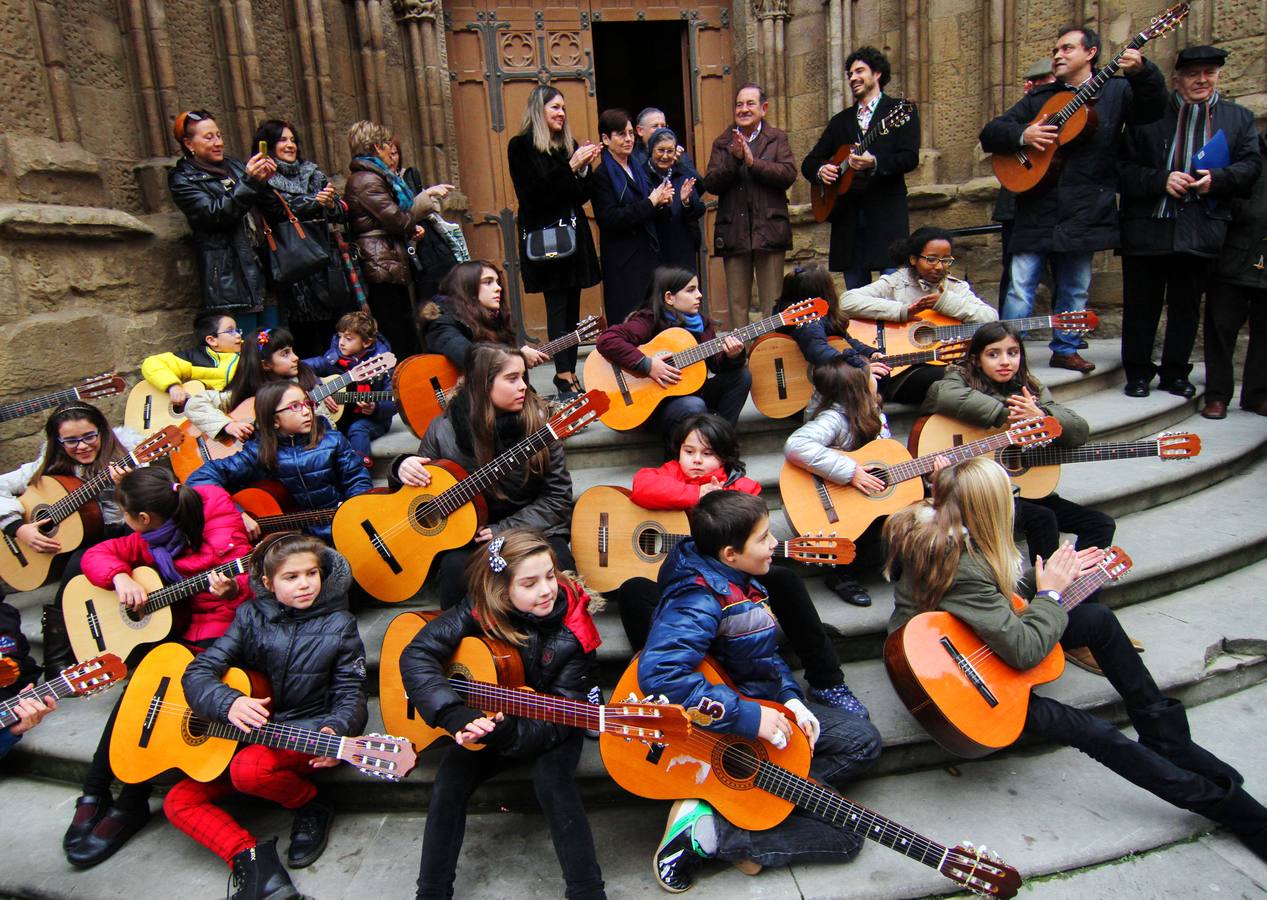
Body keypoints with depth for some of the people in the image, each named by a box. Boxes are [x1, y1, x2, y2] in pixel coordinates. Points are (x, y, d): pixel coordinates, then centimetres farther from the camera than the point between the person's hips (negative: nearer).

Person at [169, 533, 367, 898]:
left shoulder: (339, 626, -6)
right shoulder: (251, 618, 0)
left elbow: (350, 695, -6)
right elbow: (198, 672, -6)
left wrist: (332, 731, -29)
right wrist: (230, 703, -28)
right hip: (250, 732, 4)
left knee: (248, 768, -32)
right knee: (178, 801, -10)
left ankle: (314, 805, -5)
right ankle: (251, 858, -16)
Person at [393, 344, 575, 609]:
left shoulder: (537, 420, -5)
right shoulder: (445, 429, -4)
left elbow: (558, 495, -4)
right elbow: (420, 487, 12)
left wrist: (506, 531, -13)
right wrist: (404, 468, -11)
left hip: (533, 528, 0)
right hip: (465, 536, 0)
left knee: (559, 568, -29)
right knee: (456, 567, -31)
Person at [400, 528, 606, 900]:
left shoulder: (573, 632, -20)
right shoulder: (480, 609, -17)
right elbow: (416, 655, -24)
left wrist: (506, 731, -37)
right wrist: (458, 717, -38)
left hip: (548, 731, -2)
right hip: (485, 719, 2)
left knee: (552, 779, -29)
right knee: (450, 780, -21)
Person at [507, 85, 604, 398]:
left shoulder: (569, 145, 14)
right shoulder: (522, 146, -2)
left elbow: (581, 196, 13)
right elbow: (535, 193, -13)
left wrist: (586, 168, -4)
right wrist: (570, 167, -17)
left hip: (574, 235, 6)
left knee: (571, 309, 5)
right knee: (559, 308, -9)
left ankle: (568, 373, 11)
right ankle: (565, 377, -7)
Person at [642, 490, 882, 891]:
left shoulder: (737, 579, 0)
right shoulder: (699, 602, -30)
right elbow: (658, 674, -44)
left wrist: (791, 698, -4)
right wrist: (748, 717, -37)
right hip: (724, 733, -9)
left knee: (863, 739, 9)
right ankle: (705, 829, -11)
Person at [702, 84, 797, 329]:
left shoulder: (777, 139, 9)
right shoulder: (722, 143, 14)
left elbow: (788, 174, -7)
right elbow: (711, 184, 2)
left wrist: (752, 161, -14)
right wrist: (734, 159, -12)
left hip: (769, 232, -2)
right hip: (734, 234, 2)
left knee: (772, 305, 0)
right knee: (737, 303, 5)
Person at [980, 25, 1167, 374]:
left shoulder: (1115, 91, 10)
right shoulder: (1038, 98, 13)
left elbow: (1153, 109, -6)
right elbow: (990, 134, 7)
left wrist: (1142, 72, -23)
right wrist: (1022, 135, -12)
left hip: (1083, 212, 1)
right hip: (1036, 211, 0)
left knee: (1075, 289, 9)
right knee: (1020, 287, -5)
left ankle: (1065, 350, 23)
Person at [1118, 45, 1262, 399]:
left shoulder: (1239, 118, 14)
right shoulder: (1148, 114, 6)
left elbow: (1251, 164, 6)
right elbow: (1126, 167, 0)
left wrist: (1217, 179, -13)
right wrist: (1161, 180, -16)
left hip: (1201, 232, 2)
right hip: (1148, 227, -2)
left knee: (1187, 304, 8)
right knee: (1141, 303, 3)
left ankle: (1175, 373, 19)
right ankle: (1138, 373, 15)